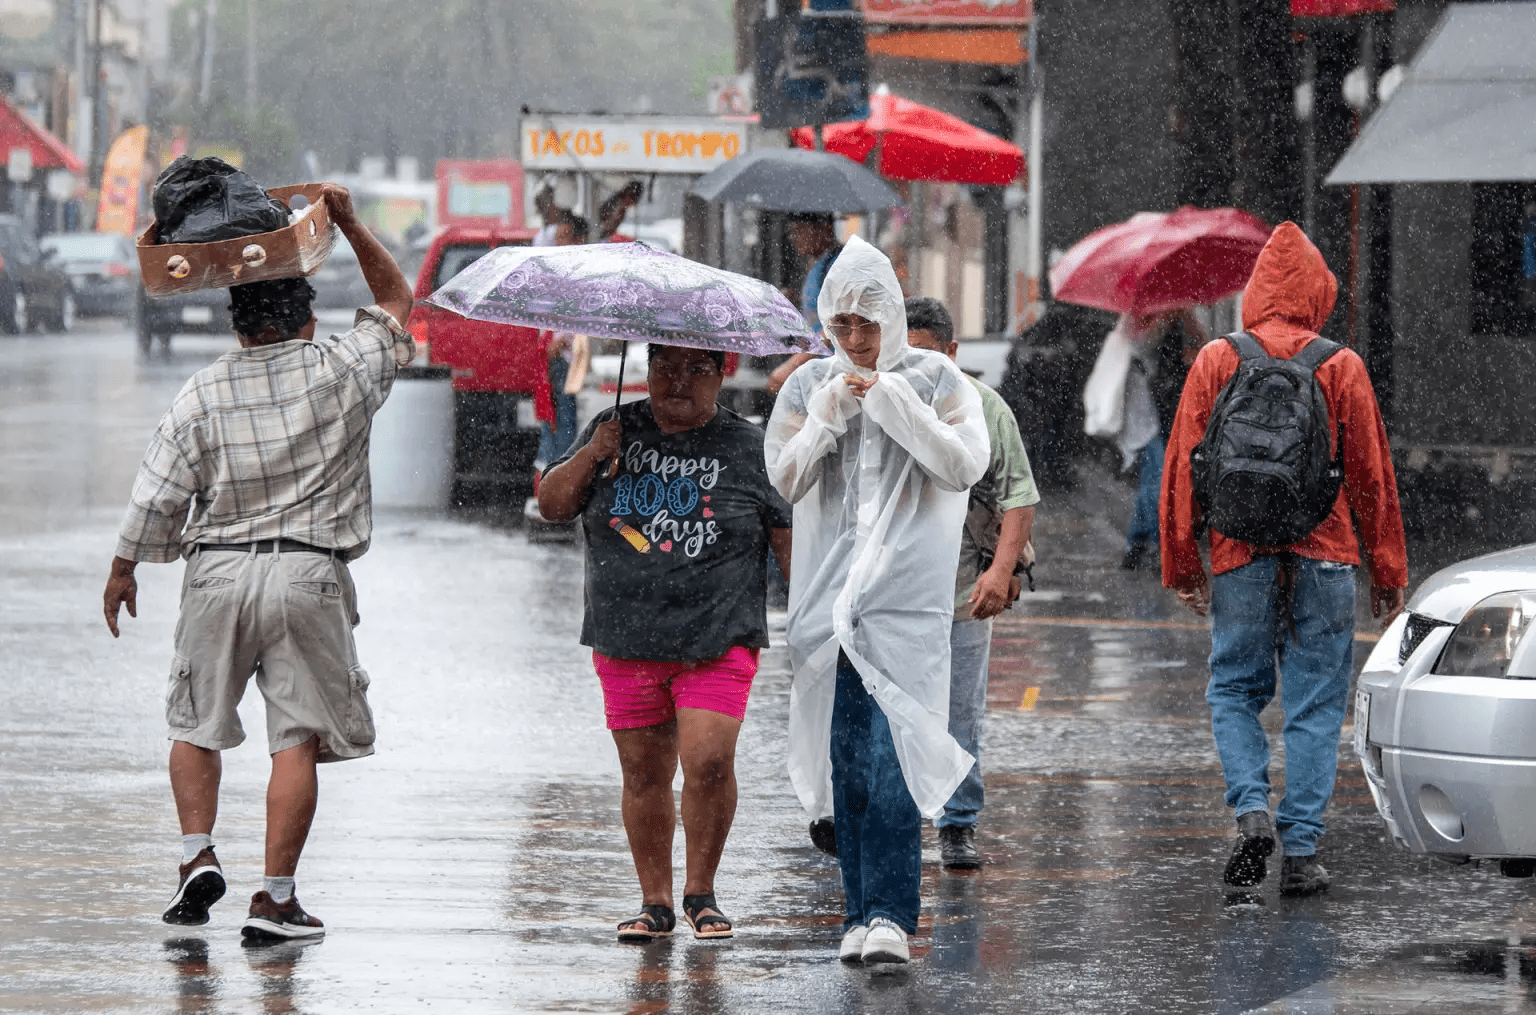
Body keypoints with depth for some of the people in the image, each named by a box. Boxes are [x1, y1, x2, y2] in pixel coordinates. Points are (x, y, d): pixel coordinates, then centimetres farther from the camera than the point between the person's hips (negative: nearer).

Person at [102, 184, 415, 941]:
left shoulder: (205, 391, -2)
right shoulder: (345, 372, -2)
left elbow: (159, 489, 0)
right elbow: (395, 300, 15)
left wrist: (123, 567, 13)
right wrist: (350, 225, 14)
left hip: (218, 572, 1)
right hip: (309, 575, -1)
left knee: (196, 722, 17)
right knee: (297, 737, 1)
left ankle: (198, 854, 1)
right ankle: (275, 898, -3)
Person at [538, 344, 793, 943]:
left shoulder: (748, 449, 3)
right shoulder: (617, 432, 9)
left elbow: (790, 539, 4)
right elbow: (552, 506, 8)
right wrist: (591, 456, -9)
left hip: (718, 640, -3)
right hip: (627, 642, 3)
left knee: (708, 763, -16)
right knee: (644, 775, 5)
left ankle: (701, 893, 2)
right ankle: (655, 902, 16)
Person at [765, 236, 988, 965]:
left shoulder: (934, 380, 4)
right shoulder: (810, 386, 10)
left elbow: (966, 464, -7)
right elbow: (784, 475, 4)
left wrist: (894, 404, -12)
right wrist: (829, 416, -9)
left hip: (908, 598, -3)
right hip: (829, 596, 3)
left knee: (892, 755, -14)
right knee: (846, 760, 3)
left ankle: (889, 912, -16)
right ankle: (862, 910, 10)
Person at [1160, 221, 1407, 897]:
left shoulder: (1215, 363, 2)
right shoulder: (1342, 367, 1)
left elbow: (1183, 468, 3)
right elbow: (1373, 475, 3)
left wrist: (1181, 564, 10)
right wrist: (1388, 573, 9)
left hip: (1240, 556, 0)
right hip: (1325, 557, 0)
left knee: (1234, 689, 13)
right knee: (1315, 702, 4)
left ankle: (1252, 809, -8)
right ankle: (1301, 848, 0)